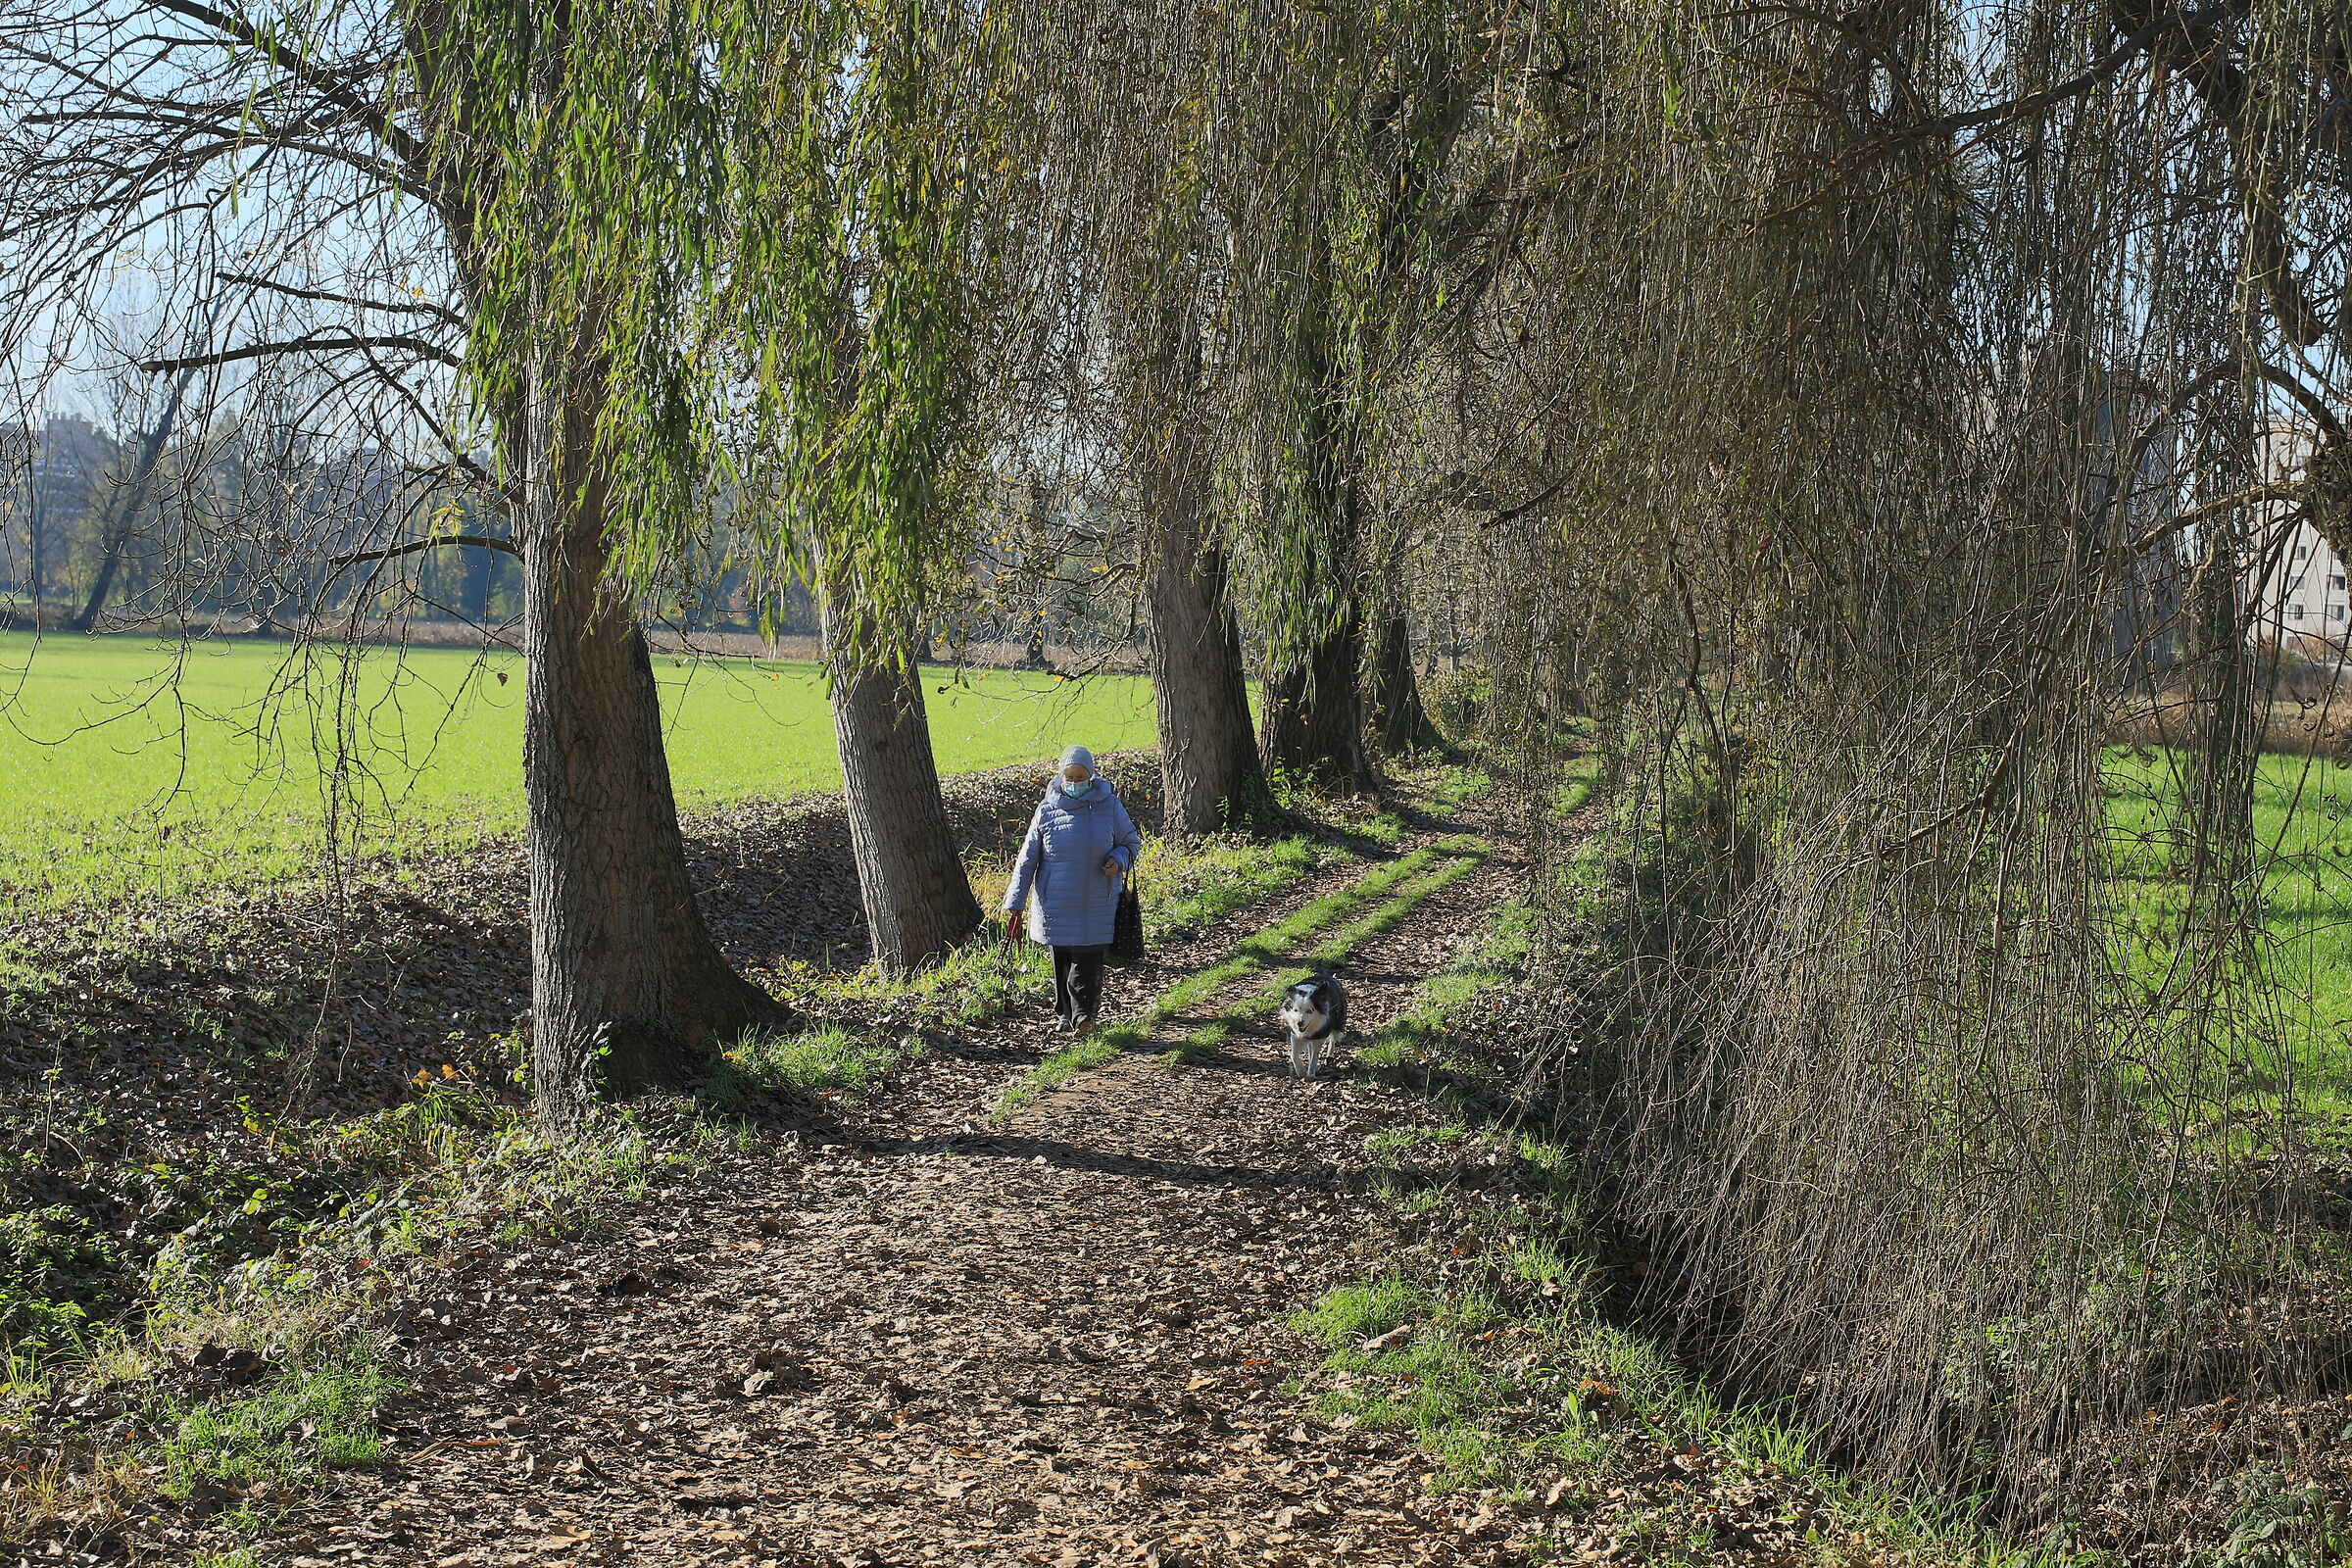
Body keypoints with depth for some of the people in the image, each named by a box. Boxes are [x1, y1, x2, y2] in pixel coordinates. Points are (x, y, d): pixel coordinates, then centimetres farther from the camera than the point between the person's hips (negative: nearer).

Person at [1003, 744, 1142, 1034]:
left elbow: (1131, 842, 11)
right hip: (1056, 904, 1)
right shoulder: (1047, 810, 0)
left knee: (1088, 960, -8)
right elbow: (1027, 860, 4)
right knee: (1062, 962, 7)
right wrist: (1015, 903, 0)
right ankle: (1066, 1015, 19)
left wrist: (1118, 860, -13)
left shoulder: (1109, 806, -2)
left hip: (1097, 904, -1)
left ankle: (1084, 1013, 1)